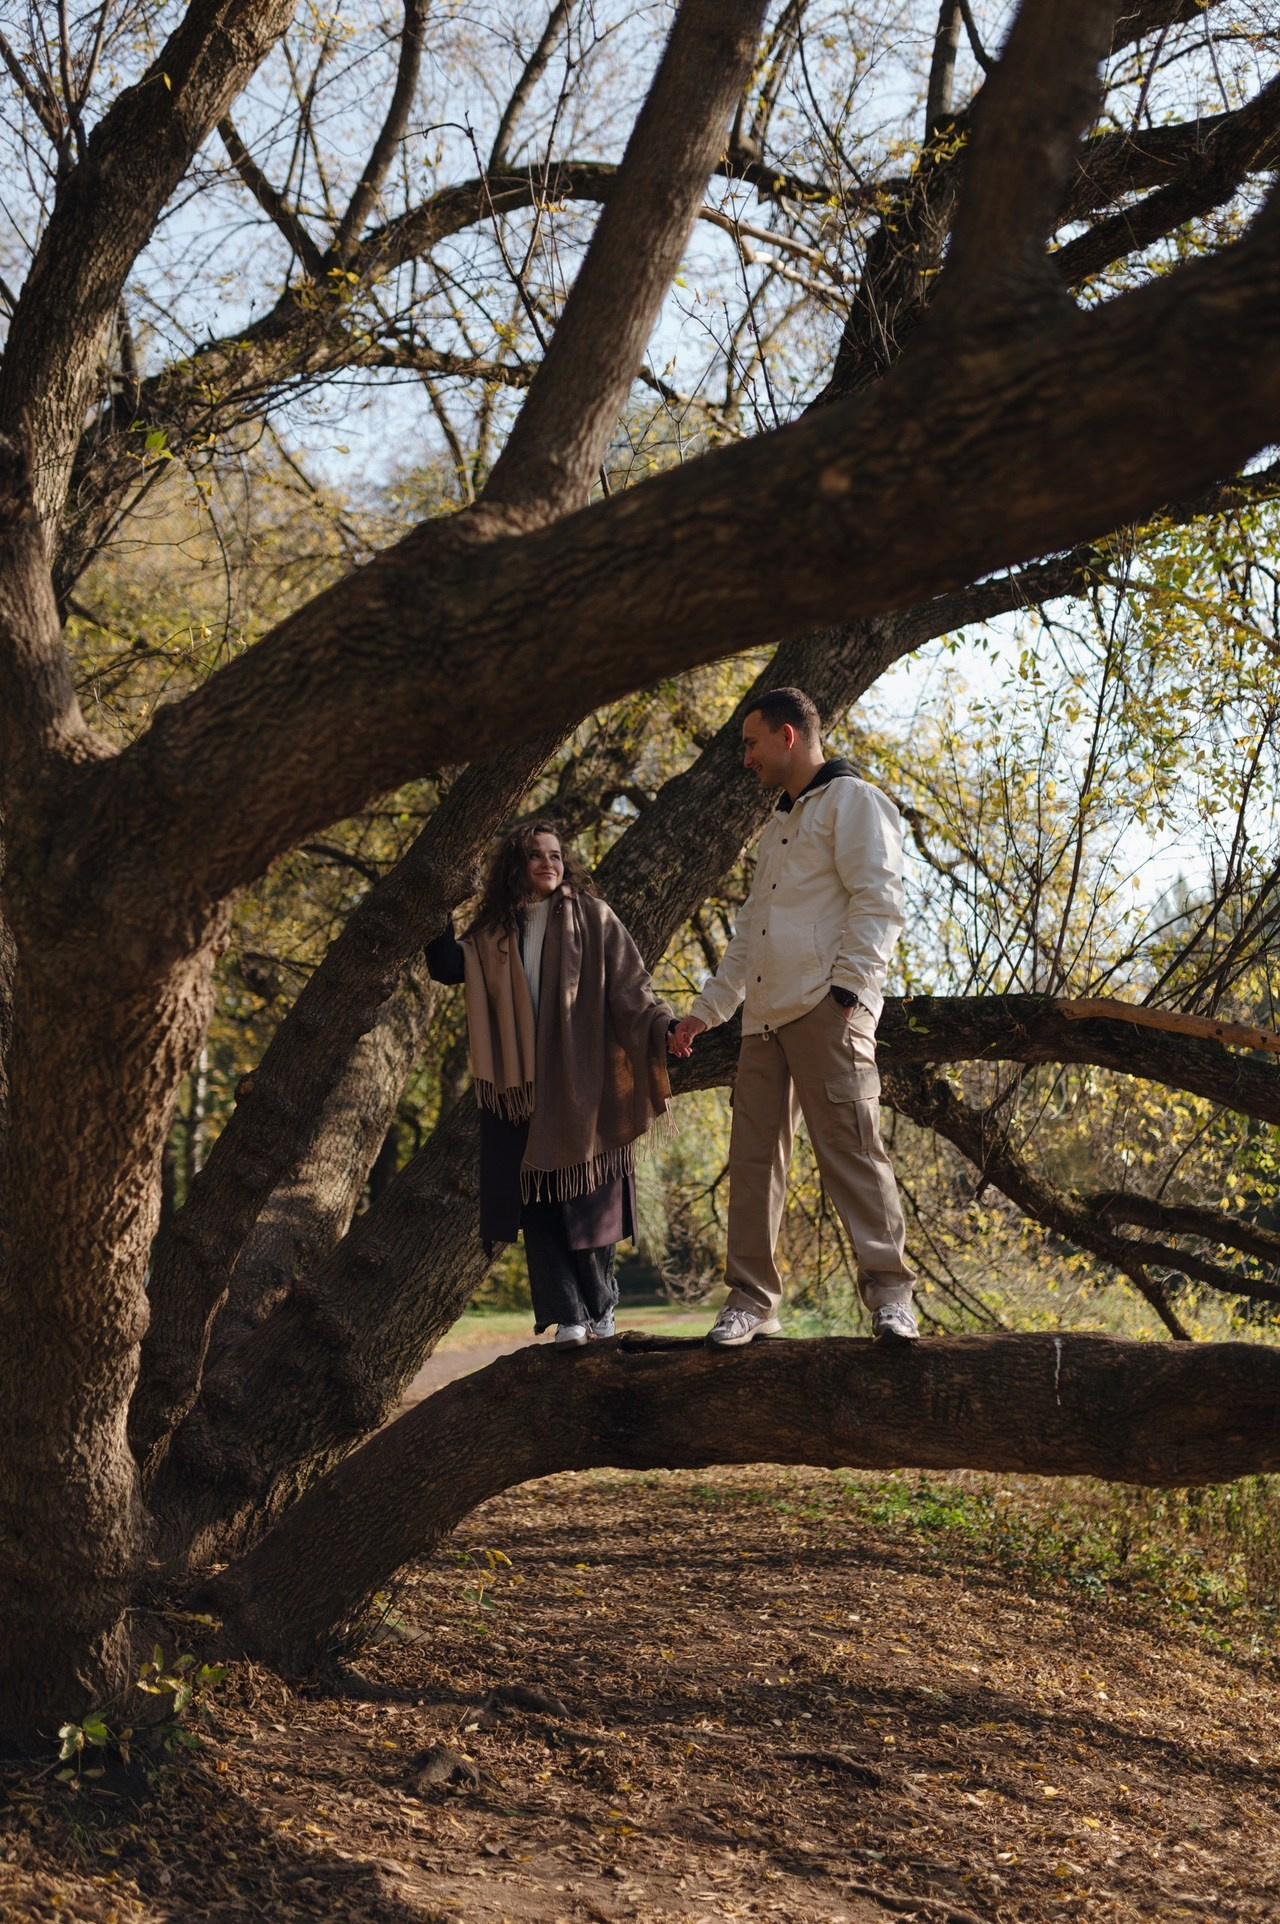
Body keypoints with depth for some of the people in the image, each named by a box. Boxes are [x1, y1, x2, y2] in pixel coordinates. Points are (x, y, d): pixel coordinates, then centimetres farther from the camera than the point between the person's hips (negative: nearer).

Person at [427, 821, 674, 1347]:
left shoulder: (591, 917, 3)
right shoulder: (494, 931, 12)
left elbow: (628, 984, -4)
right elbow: (448, 967, -1)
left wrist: (661, 1027, -20)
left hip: (581, 1084, -3)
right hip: (519, 1087, 3)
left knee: (585, 1200, 1)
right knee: (536, 1202, -3)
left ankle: (600, 1305, 20)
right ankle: (567, 1316, -1)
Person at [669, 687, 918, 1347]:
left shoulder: (852, 801, 2)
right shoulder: (777, 827, 29)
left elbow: (877, 901, -10)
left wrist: (848, 986, -20)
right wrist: (704, 1011, 27)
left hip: (824, 1010, -8)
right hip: (764, 1015, 9)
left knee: (848, 1145, -14)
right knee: (753, 1157, 4)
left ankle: (889, 1293, -10)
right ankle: (752, 1299, 9)